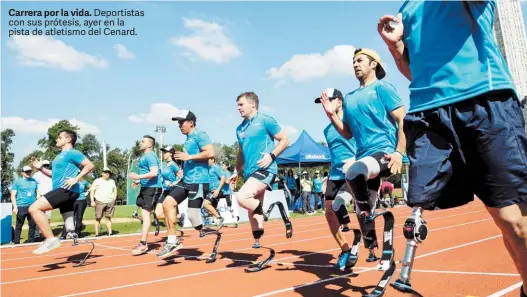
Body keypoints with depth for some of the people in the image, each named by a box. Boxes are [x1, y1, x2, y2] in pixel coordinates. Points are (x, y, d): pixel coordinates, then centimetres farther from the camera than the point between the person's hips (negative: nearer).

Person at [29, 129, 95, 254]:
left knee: (34, 208, -20)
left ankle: (51, 239, -19)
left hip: (66, 190, -11)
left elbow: (90, 165, -16)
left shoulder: (72, 153, -6)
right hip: (64, 191, 11)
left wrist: (76, 179, -22)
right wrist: (40, 168, 17)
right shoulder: (61, 155, 23)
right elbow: (56, 175, 31)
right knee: (70, 229, 10)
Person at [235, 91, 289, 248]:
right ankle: (257, 241, 25)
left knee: (242, 198, -27)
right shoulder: (240, 128, 16)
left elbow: (285, 140, -5)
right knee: (252, 210, 12)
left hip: (264, 169, -8)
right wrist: (237, 171, 19)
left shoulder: (265, 120, -4)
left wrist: (272, 156, -17)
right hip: (250, 172, 8)